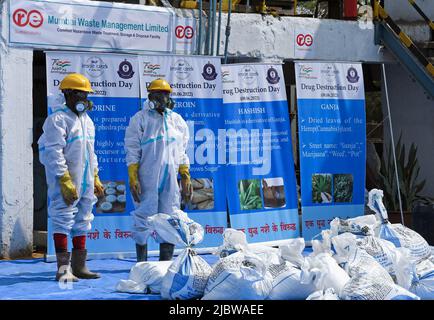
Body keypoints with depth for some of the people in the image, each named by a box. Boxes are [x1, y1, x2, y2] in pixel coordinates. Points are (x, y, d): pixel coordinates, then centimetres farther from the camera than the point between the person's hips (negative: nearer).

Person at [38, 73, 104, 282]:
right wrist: (65, 181, -21)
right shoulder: (58, 119, -10)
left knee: (82, 222, 12)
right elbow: (54, 153, -17)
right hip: (66, 182, -9)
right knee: (63, 222, -8)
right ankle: (63, 268, -8)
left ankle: (79, 266, 18)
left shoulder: (86, 120, 18)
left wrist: (95, 178, 21)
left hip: (85, 182, 9)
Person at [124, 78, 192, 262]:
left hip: (171, 179, 4)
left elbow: (182, 154, 18)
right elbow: (132, 150, -2)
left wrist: (186, 179, 13)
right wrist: (133, 179, -10)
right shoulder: (140, 119, 2)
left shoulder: (177, 121, 15)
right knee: (144, 219, -2)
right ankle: (142, 263, 7)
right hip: (147, 179, -4)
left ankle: (166, 262, 11)